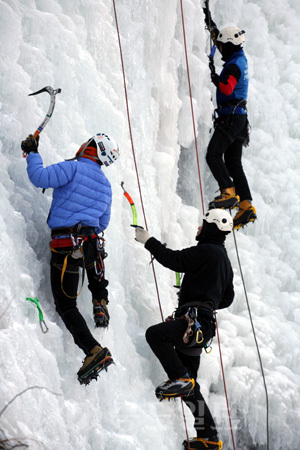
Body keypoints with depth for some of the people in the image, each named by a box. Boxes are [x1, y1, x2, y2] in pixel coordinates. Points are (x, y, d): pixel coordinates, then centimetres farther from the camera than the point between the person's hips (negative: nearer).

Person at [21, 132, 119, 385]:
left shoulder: (74, 168, -9)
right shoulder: (105, 184, 14)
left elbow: (40, 177, -19)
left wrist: (32, 152, -4)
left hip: (66, 245, -6)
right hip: (92, 242, 7)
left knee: (66, 305, -1)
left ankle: (94, 351, -14)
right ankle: (101, 304, 31)